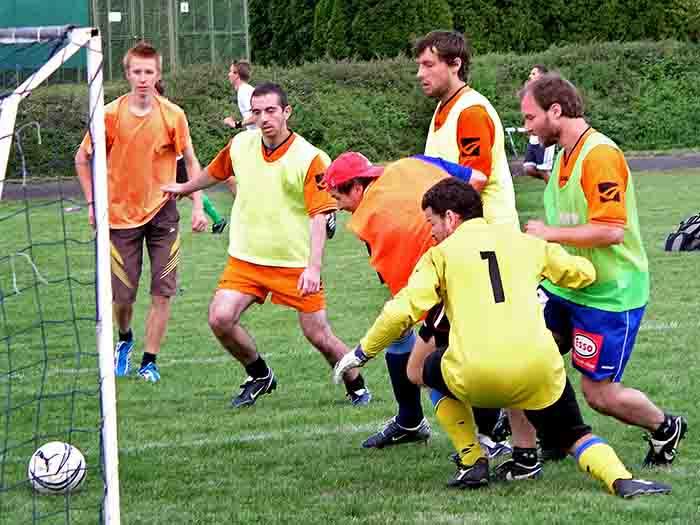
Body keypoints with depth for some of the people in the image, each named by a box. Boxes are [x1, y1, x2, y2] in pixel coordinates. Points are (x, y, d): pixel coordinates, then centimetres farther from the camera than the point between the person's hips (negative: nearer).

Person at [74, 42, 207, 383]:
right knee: (122, 295, 3)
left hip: (162, 213, 0)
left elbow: (190, 162, 5)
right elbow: (83, 159, 4)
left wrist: (198, 206, -2)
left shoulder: (173, 115, -7)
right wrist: (93, 202, -2)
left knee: (162, 293, -4)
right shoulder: (110, 114, -9)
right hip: (121, 214, 0)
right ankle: (125, 341, 34)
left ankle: (149, 361, 9)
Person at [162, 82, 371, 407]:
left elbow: (318, 217, -18)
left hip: (295, 264, -4)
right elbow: (215, 172, 24)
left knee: (317, 333, -3)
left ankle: (356, 386, 24)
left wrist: (313, 267, -28)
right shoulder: (240, 145, 1)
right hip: (245, 258, 4)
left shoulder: (309, 158, -14)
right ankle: (259, 376, 13)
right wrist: (185, 188, 40)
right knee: (220, 318, -13)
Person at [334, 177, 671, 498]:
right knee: (574, 436, 18)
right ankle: (622, 480, -12)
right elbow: (583, 274, 27)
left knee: (425, 371, 30)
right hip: (538, 364, 2)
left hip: (476, 376, -2)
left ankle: (472, 464, 23)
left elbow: (400, 312, 1)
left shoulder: (441, 254, 9)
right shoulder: (526, 242, 18)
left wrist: (362, 353, 14)